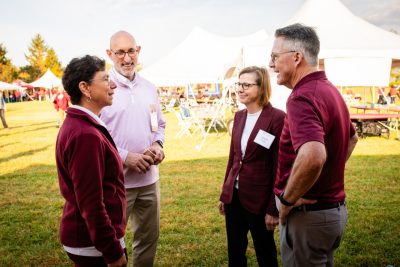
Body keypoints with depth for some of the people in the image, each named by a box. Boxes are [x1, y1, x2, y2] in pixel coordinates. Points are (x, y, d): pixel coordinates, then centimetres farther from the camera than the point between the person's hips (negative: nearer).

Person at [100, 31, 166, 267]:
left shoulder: (149, 88, 9)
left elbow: (160, 124, 18)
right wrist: (125, 157, -19)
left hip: (150, 177, 6)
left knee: (149, 237, 18)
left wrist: (157, 144, -4)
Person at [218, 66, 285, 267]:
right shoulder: (239, 116, 6)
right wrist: (224, 194, 15)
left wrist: (274, 208, -13)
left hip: (259, 199, -6)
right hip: (234, 196, 6)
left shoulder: (277, 118, -15)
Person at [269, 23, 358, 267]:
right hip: (334, 208, 9)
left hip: (309, 213, -9)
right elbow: (352, 138, 24)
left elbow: (313, 157, -40)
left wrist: (286, 200, -24)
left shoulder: (303, 97, -23)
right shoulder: (330, 90, 8)